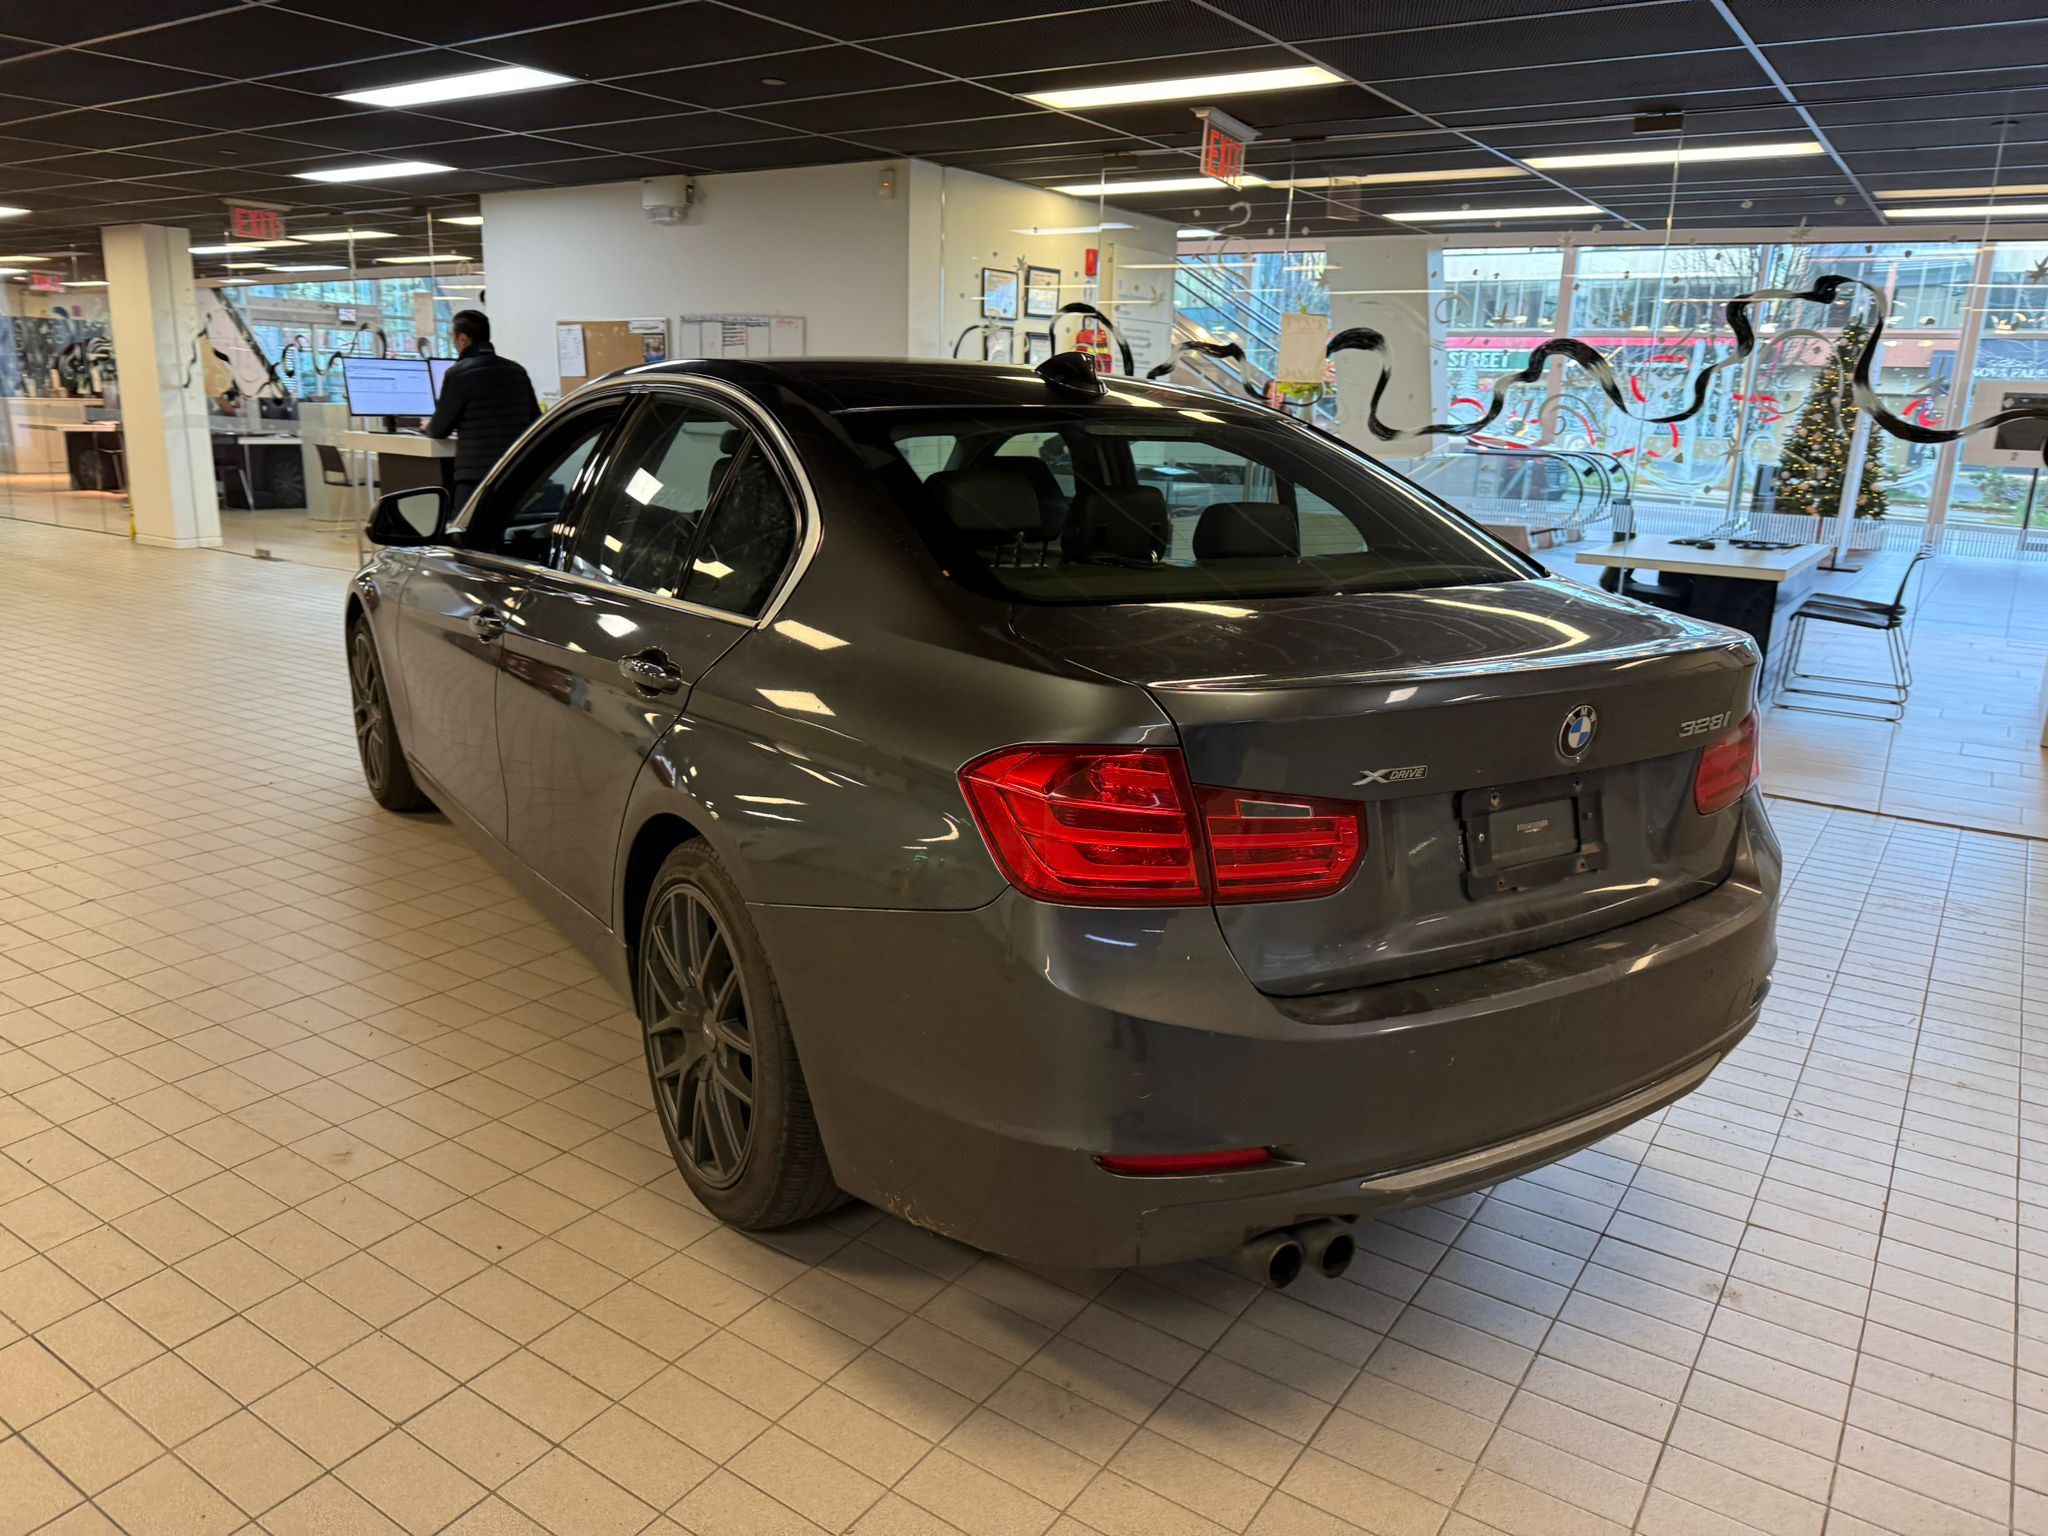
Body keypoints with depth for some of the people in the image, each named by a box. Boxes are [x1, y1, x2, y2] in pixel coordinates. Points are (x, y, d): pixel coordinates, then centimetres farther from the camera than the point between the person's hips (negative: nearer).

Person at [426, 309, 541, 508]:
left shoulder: (459, 374, -7)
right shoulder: (517, 371, 8)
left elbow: (440, 430, 2)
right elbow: (535, 422, 16)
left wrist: (428, 427, 24)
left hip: (476, 476, -5)